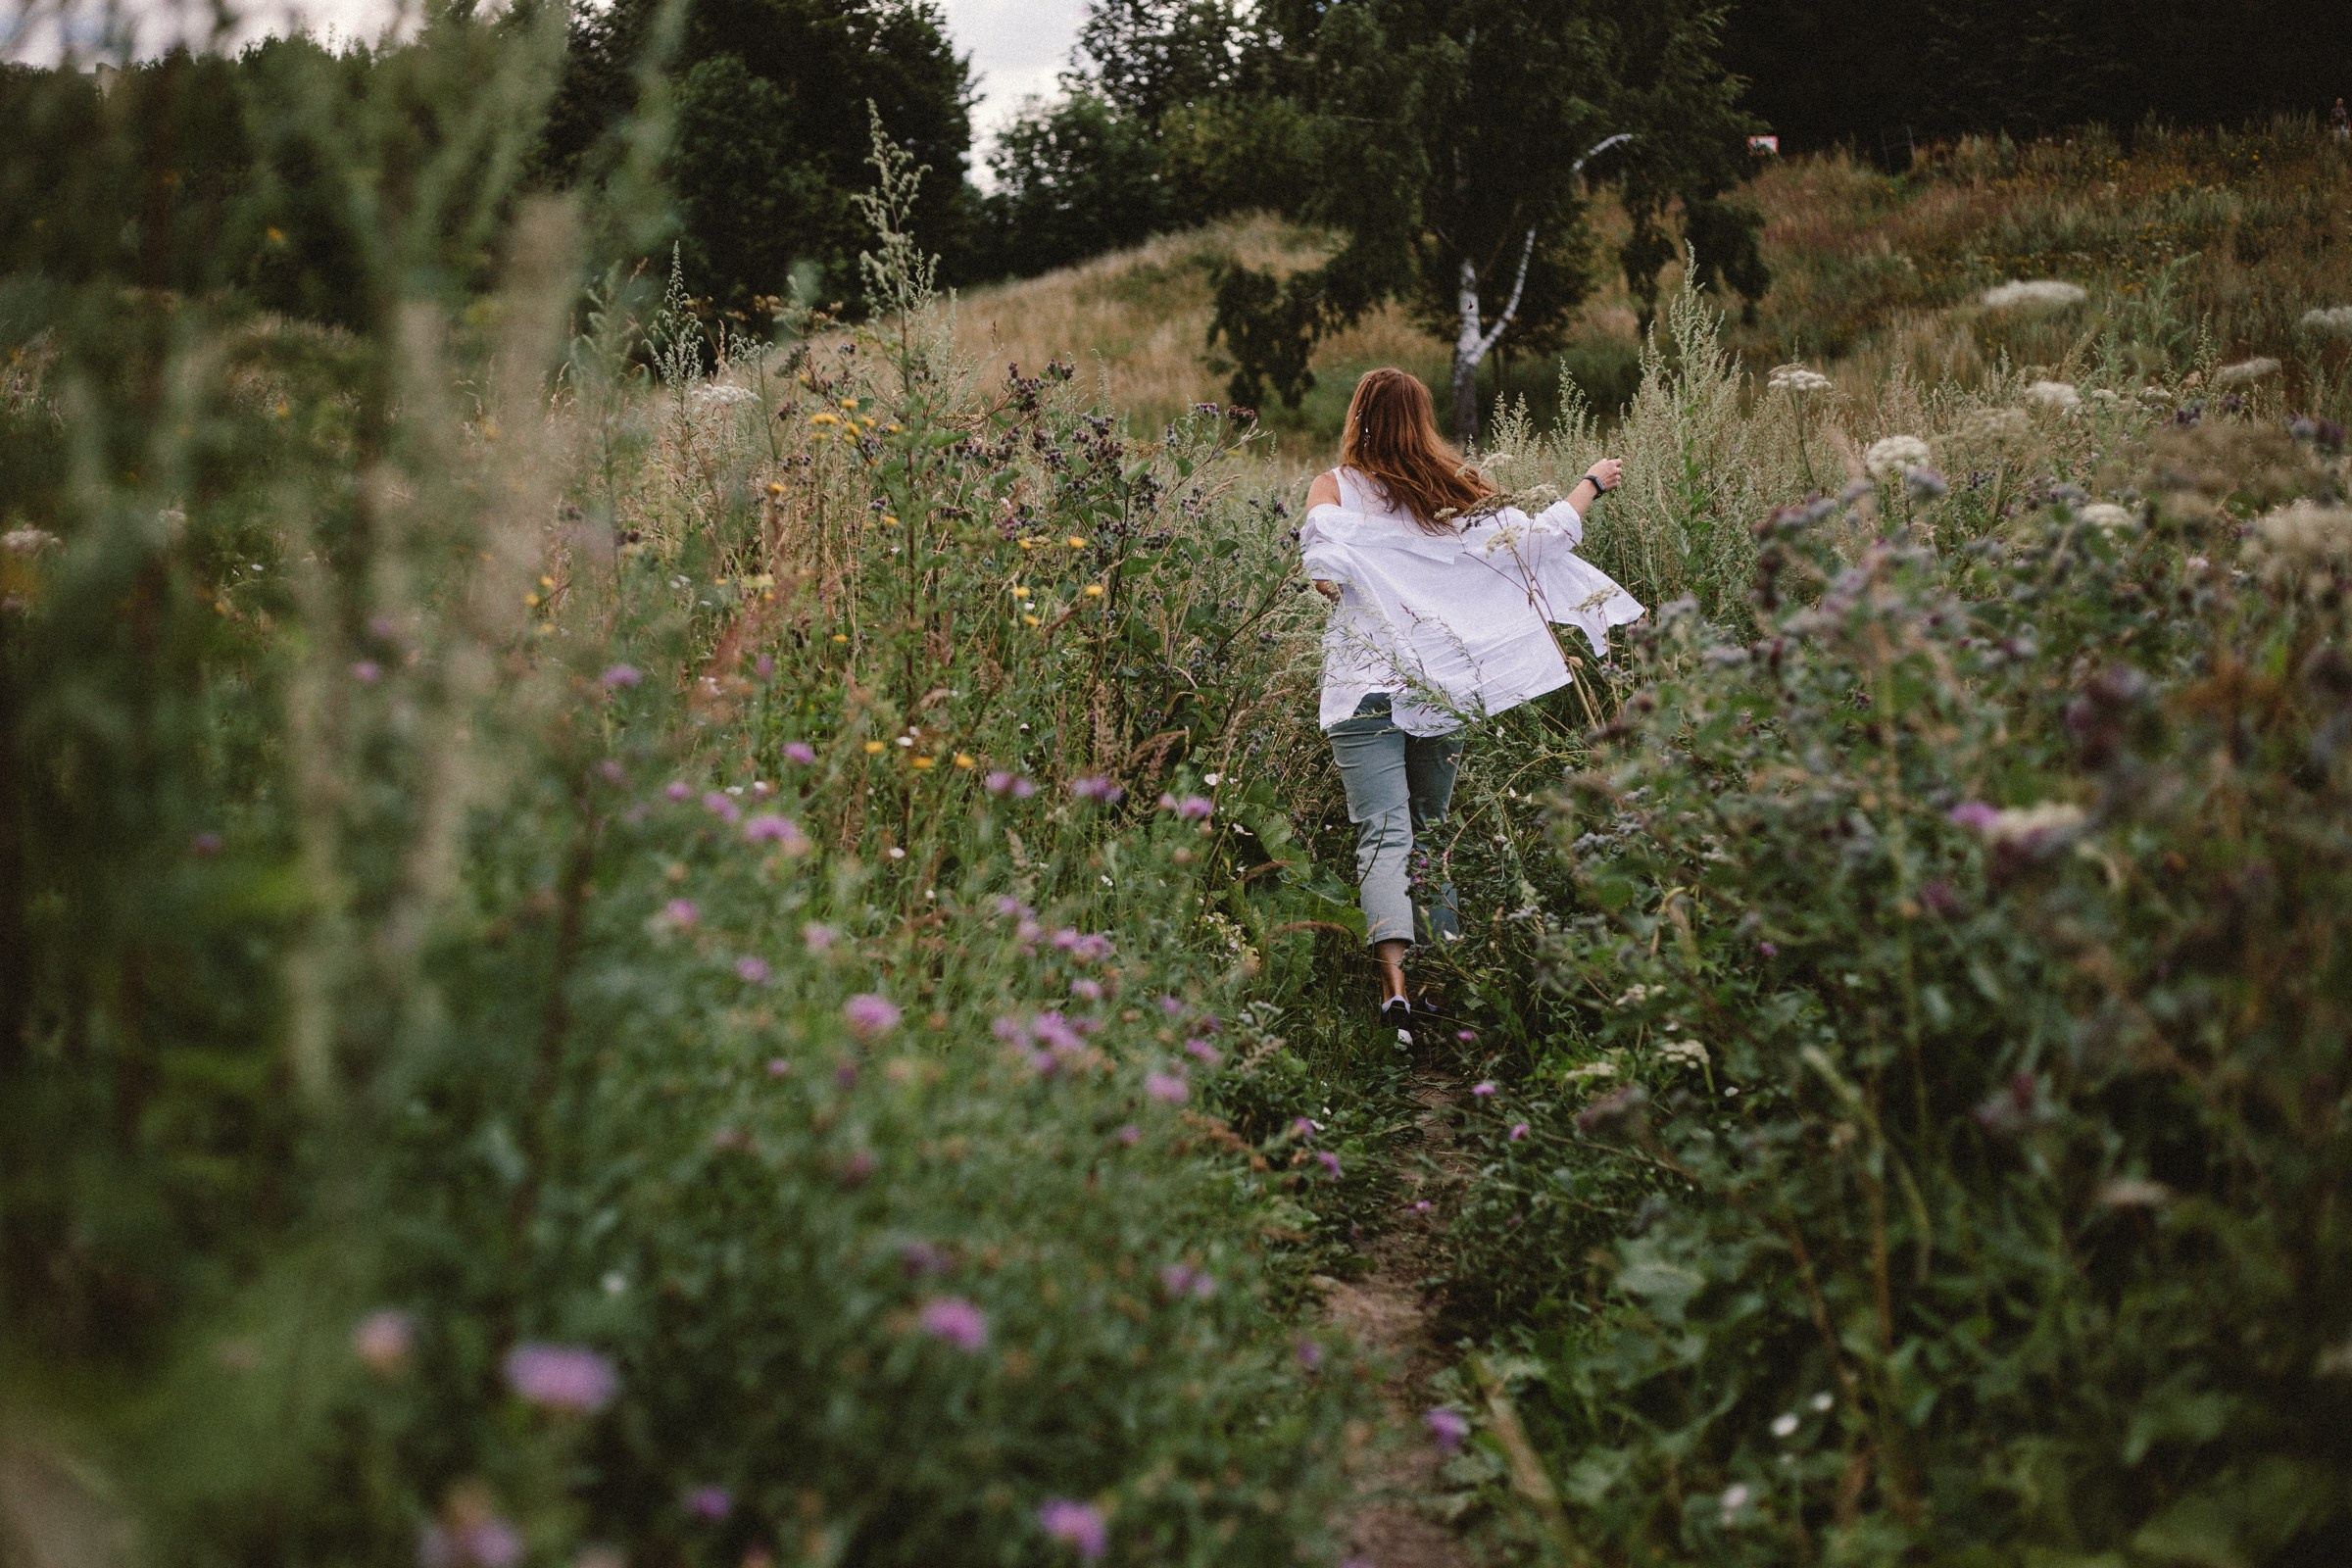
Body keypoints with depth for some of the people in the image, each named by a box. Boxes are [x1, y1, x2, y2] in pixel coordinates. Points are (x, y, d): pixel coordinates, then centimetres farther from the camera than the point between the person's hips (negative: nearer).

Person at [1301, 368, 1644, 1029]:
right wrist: (1592, 484, 25)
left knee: (1382, 833, -9)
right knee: (1433, 829, 17)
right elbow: (1538, 539, 11)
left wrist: (1324, 577, 5)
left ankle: (1394, 976, -27)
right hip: (1443, 685, 3)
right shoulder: (1458, 492, 7)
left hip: (1365, 684, -3)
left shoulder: (1334, 489, 0)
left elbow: (1325, 575, -17)